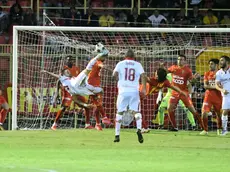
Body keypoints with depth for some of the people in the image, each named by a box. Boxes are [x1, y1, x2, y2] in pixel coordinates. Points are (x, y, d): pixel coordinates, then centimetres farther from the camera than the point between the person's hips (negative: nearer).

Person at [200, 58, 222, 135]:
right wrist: (214, 87, -18)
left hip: (218, 96, -1)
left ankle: (219, 129, 30)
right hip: (208, 96, 1)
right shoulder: (207, 74, 7)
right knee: (204, 113, -11)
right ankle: (205, 130, 3)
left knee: (218, 113, 7)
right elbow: (205, 85, -2)